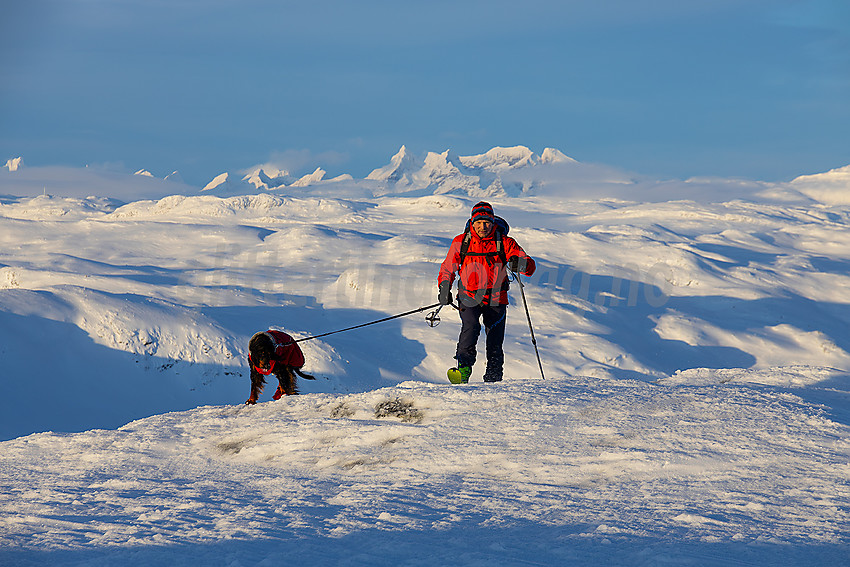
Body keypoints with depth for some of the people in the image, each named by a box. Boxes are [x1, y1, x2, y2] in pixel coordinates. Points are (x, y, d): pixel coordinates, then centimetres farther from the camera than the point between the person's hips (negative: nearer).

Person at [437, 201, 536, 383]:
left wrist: (519, 264, -27)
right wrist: (444, 289, -2)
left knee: (495, 343, -1)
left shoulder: (504, 243, -2)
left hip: (495, 299, 0)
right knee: (471, 326, -27)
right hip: (469, 298, 0)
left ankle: (493, 378, 13)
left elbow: (529, 266, -5)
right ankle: (463, 368, -27)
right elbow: (448, 269, 14)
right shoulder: (461, 242, 1)